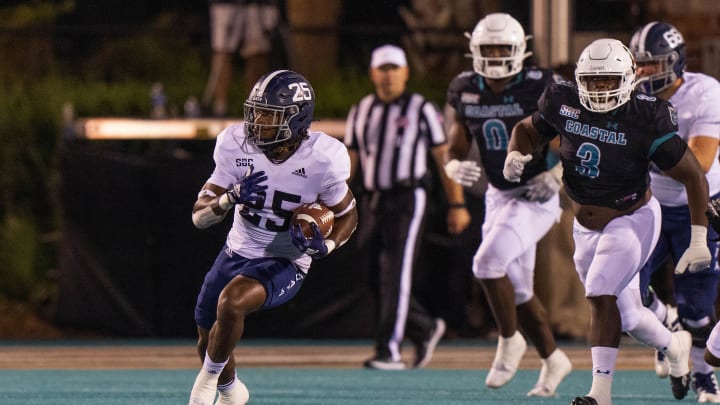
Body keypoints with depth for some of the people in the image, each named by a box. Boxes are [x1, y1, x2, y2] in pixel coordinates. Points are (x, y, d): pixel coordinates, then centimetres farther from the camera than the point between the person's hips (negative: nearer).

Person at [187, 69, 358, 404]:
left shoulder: (321, 160, -21)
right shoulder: (237, 147, -13)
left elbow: (347, 215, -2)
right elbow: (199, 216, -11)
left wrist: (326, 245, -23)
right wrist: (231, 198, -32)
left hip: (284, 263, -4)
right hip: (238, 251, 5)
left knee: (230, 303, -32)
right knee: (208, 342, 15)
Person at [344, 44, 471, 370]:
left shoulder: (421, 110, -2)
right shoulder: (360, 112, 11)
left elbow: (444, 158, 0)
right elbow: (349, 162, 14)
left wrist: (457, 205, -3)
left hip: (406, 199, -5)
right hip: (372, 202, 5)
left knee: (395, 275, -11)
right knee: (380, 279, 7)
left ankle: (389, 351, -11)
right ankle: (426, 329, 27)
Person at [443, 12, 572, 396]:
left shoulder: (540, 89, -16)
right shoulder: (465, 91, -1)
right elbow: (456, 147, 7)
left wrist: (557, 175, -22)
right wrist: (454, 167, -16)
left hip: (536, 197, -6)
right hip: (499, 197, 6)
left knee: (488, 263, -22)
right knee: (517, 290, 10)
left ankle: (509, 341, -2)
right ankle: (553, 359, 28)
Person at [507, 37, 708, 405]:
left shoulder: (646, 121, -22)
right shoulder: (564, 104, -11)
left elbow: (694, 177, -15)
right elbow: (529, 129, 10)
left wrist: (699, 240, -18)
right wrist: (516, 154, -14)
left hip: (632, 219, -5)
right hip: (587, 227, 5)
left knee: (601, 294, -23)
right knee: (625, 316, 12)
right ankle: (674, 346, 41)